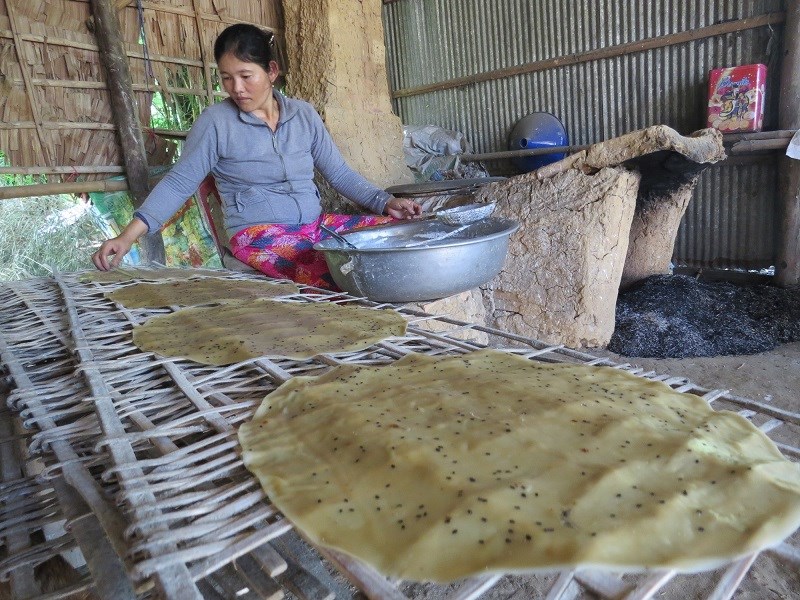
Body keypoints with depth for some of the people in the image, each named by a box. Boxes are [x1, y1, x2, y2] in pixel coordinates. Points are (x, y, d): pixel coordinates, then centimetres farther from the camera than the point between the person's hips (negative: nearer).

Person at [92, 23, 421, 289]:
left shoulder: (303, 114, 10)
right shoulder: (215, 121, -1)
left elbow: (339, 173, 12)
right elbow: (178, 183, -2)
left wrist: (385, 201, -2)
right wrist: (129, 235, -12)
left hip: (317, 223, 5)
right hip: (259, 234, -5)